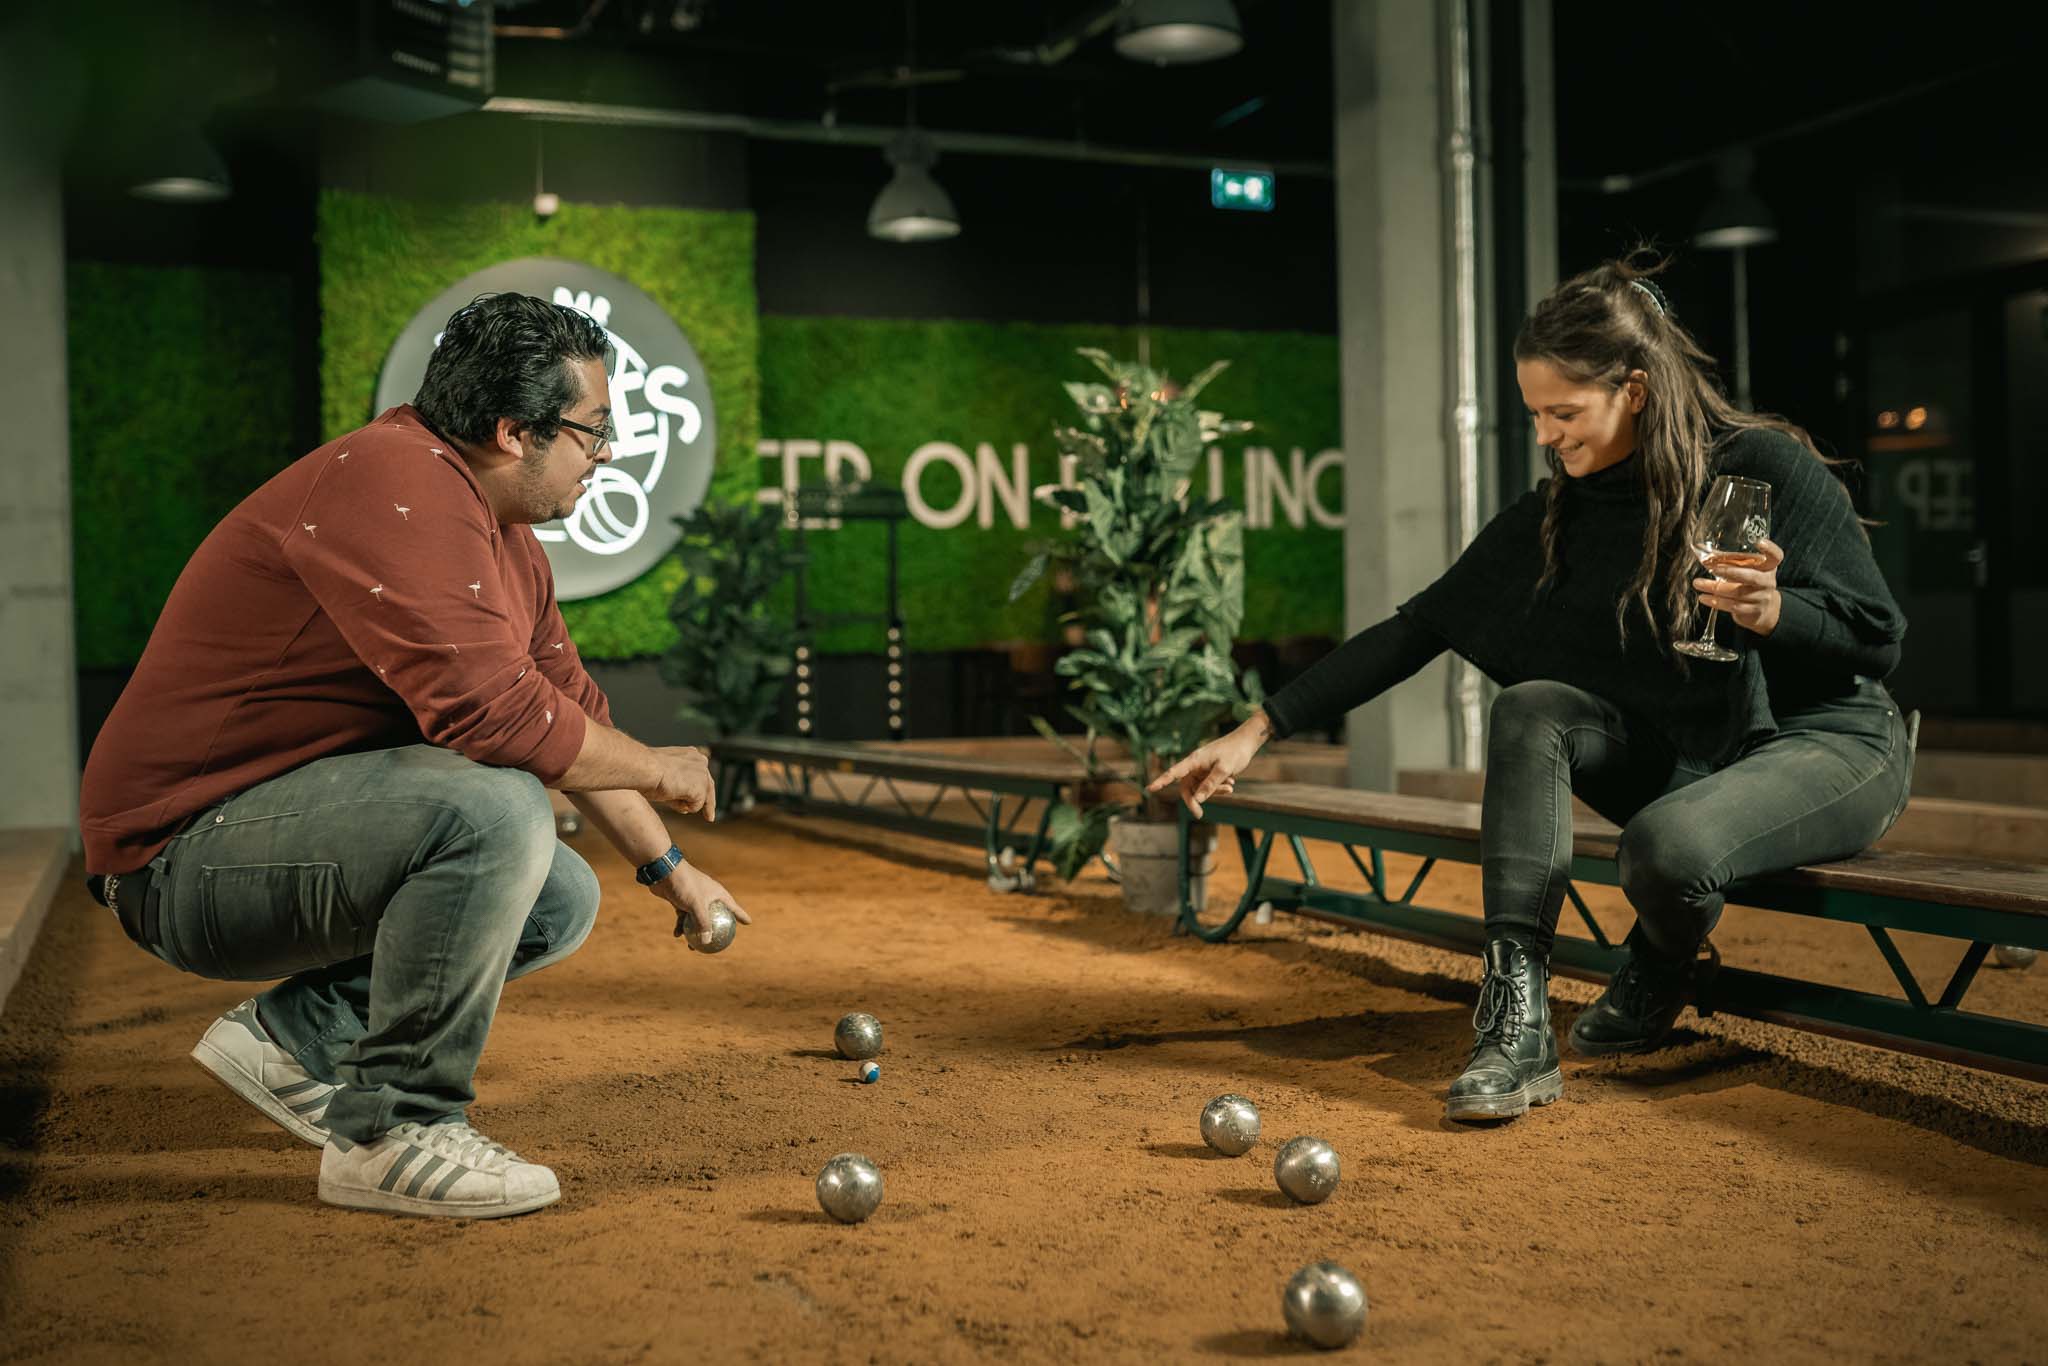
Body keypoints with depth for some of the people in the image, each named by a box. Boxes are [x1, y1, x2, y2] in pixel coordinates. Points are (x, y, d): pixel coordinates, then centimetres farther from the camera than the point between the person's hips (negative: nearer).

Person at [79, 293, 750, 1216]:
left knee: (563, 900, 10)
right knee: (496, 811, -31)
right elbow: (489, 710, -32)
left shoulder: (507, 538, 10)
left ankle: (294, 1037, 10)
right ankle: (388, 1134, -16)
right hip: (186, 853, -10)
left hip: (290, 823, 10)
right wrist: (658, 770, -16)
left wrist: (669, 870, 21)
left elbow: (572, 712, 19)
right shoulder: (397, 483, -22)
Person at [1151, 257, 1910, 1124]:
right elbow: (1423, 625, -3)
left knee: (1669, 842, -36)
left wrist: (1770, 610, -33)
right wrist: (1259, 730, -7)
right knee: (1530, 708, -21)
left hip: (1830, 746, -5)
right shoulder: (1560, 514, -1)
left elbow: (1878, 640, -10)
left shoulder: (1769, 468, -15)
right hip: (1684, 753, 5)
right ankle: (1517, 1029, -26)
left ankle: (1656, 983, 3)